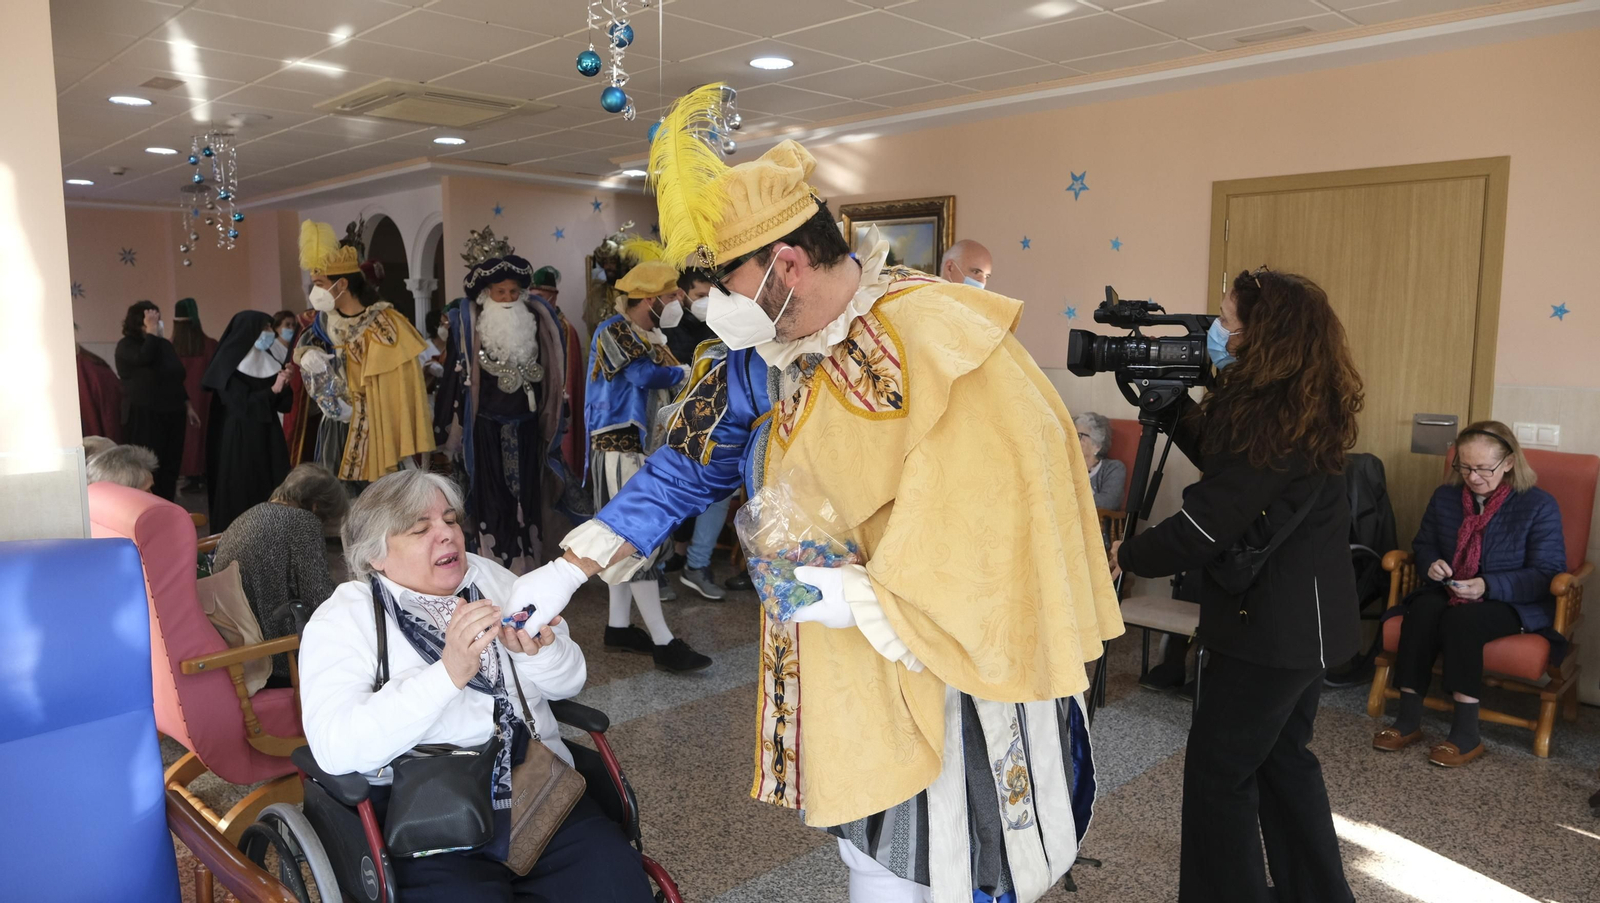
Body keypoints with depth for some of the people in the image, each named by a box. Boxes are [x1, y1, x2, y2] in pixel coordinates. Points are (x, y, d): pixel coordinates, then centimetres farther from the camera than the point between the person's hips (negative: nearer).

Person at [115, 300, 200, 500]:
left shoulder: (165, 344, 12)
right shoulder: (126, 346, -6)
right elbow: (144, 358, -29)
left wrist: (187, 406, 18)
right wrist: (151, 331, -20)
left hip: (172, 416, 6)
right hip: (143, 418, -6)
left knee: (170, 468, 8)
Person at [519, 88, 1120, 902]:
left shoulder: (939, 343, -23)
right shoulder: (762, 356, -1)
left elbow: (999, 517, -22)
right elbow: (689, 465, 6)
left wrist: (861, 597, -23)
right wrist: (570, 570, 1)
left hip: (959, 651, -5)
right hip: (852, 664, 6)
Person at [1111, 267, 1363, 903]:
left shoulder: (1270, 420, -24)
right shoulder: (1299, 407, 5)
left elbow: (1205, 526, -23)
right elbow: (1223, 458, 18)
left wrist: (1126, 555, -7)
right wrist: (1175, 404, 5)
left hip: (1272, 626, -10)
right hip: (1305, 621, 10)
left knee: (1218, 768, 2)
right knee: (1281, 756, 22)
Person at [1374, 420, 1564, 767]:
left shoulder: (1539, 505, -8)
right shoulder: (1445, 497, 6)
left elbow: (1548, 574, -12)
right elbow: (1423, 544, 17)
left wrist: (1488, 586, -26)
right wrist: (1431, 565, -9)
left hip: (1514, 603, -4)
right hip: (1448, 593, 4)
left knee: (1460, 620, -36)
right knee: (1422, 611, -31)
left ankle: (1466, 734, -31)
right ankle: (1408, 719, -28)